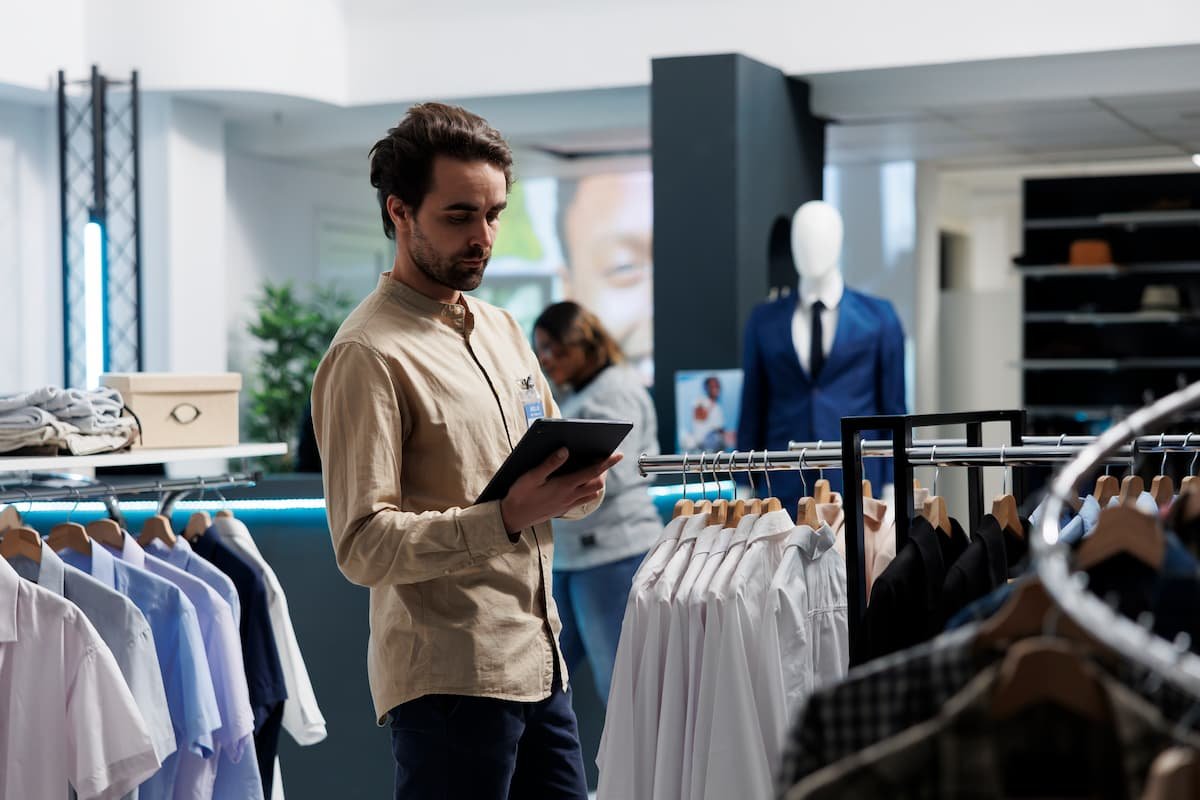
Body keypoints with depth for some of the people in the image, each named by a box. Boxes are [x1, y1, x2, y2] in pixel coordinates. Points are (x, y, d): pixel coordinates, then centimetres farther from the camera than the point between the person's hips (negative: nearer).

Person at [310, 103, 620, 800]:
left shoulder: (502, 331, 15)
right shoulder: (369, 355, -11)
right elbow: (364, 546, -17)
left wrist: (578, 486, -3)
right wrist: (507, 518, -28)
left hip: (540, 664, 8)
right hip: (451, 681, -8)